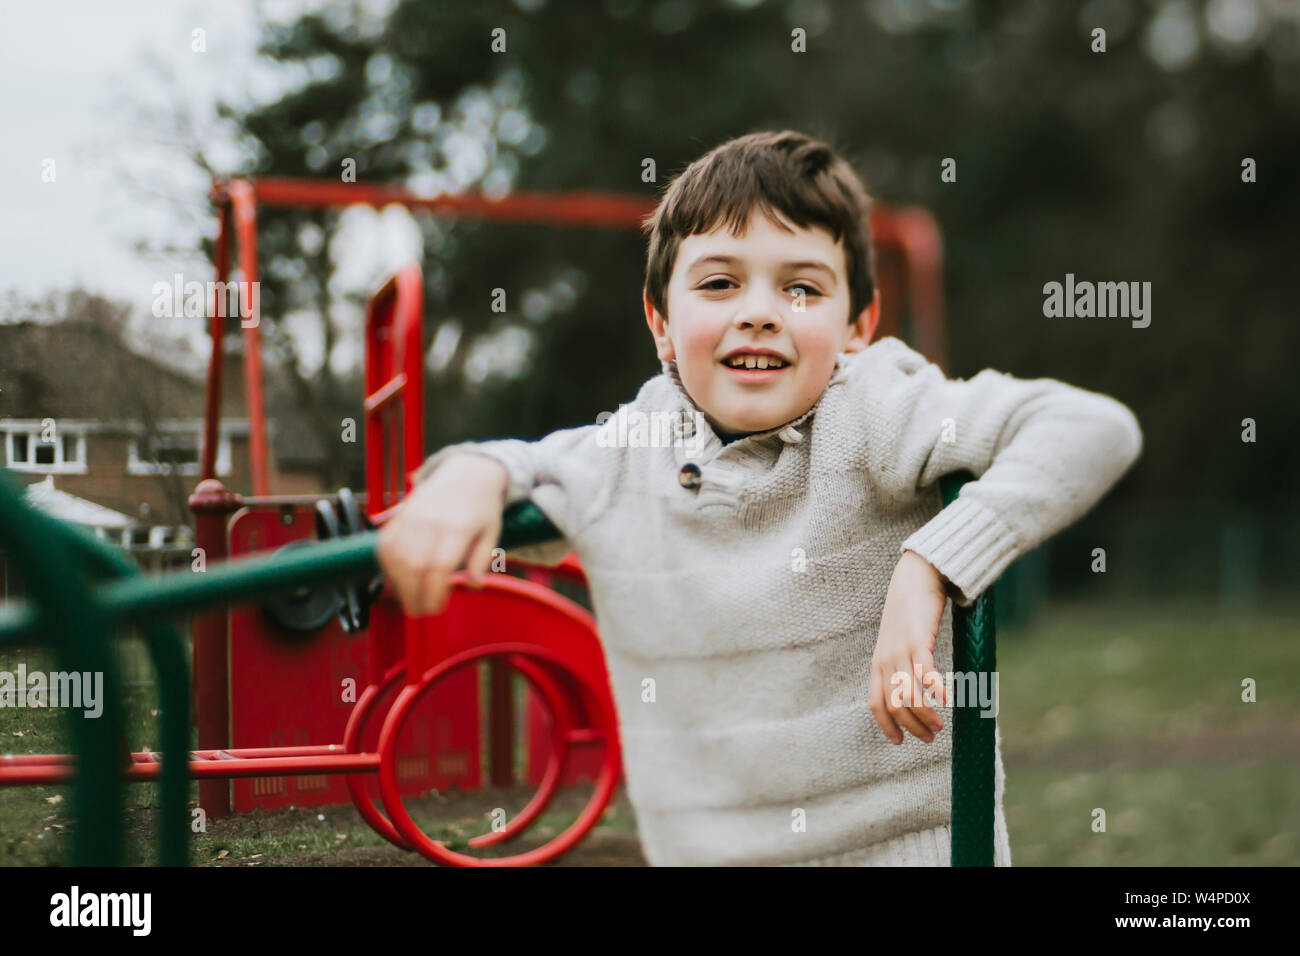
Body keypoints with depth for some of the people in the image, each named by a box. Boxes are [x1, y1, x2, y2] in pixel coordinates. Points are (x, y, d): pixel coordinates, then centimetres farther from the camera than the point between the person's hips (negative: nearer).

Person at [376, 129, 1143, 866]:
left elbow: (1095, 429, -21)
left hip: (910, 843, -4)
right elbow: (528, 468, 19)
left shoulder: (873, 417, -14)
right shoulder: (620, 459, -1)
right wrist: (469, 475, -5)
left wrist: (928, 569, -28)